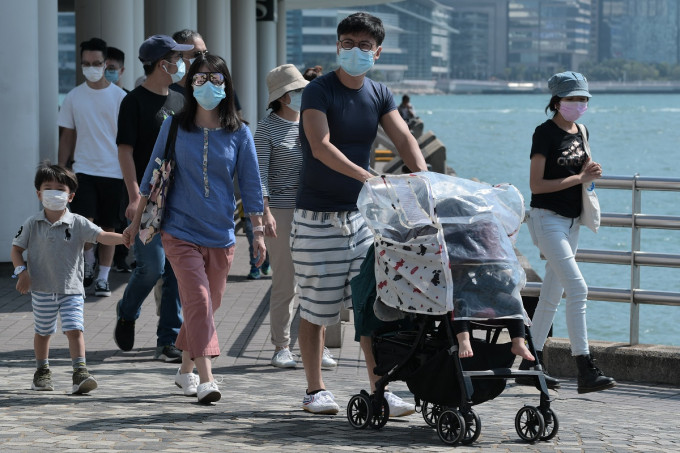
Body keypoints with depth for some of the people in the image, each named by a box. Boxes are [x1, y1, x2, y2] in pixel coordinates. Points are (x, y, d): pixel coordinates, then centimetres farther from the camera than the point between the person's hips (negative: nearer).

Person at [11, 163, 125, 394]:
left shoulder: (78, 223, -6)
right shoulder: (32, 224, -2)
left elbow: (102, 236, -16)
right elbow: (17, 248, 6)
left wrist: (125, 238, -33)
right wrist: (21, 271, -9)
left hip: (71, 290, -1)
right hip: (41, 289, 1)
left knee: (74, 329, -13)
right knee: (43, 332, 15)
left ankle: (80, 373, -14)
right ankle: (42, 371, 32)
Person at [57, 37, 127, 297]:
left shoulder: (119, 97, 0)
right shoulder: (74, 97, 4)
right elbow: (67, 137, 9)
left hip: (113, 171, 0)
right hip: (84, 169, 0)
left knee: (108, 227, 5)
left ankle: (103, 277, 16)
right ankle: (88, 262, 13)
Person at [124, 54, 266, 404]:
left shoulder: (239, 134, 2)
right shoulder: (174, 126, 1)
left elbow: (250, 184, 5)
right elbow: (153, 175, 9)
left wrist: (258, 231, 2)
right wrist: (137, 221, 12)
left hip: (221, 234, 2)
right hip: (180, 230, -2)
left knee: (207, 305, 9)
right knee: (198, 299, -16)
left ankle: (186, 370, 28)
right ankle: (206, 379, -19)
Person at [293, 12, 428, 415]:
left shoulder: (380, 95, 8)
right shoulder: (318, 91, -10)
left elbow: (404, 139, -3)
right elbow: (321, 146, -24)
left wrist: (422, 174, -24)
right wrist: (364, 176, -37)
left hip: (361, 213, 5)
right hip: (317, 215, -5)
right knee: (316, 308, 2)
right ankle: (315, 390, 13)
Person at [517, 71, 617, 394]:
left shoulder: (580, 133, 12)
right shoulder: (546, 133, -11)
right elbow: (536, 185, -16)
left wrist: (589, 173, 2)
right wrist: (578, 178, -17)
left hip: (571, 221, 8)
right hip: (547, 218, -8)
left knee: (552, 295, 10)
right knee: (577, 288, -18)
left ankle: (529, 365, 18)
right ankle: (586, 371, -20)